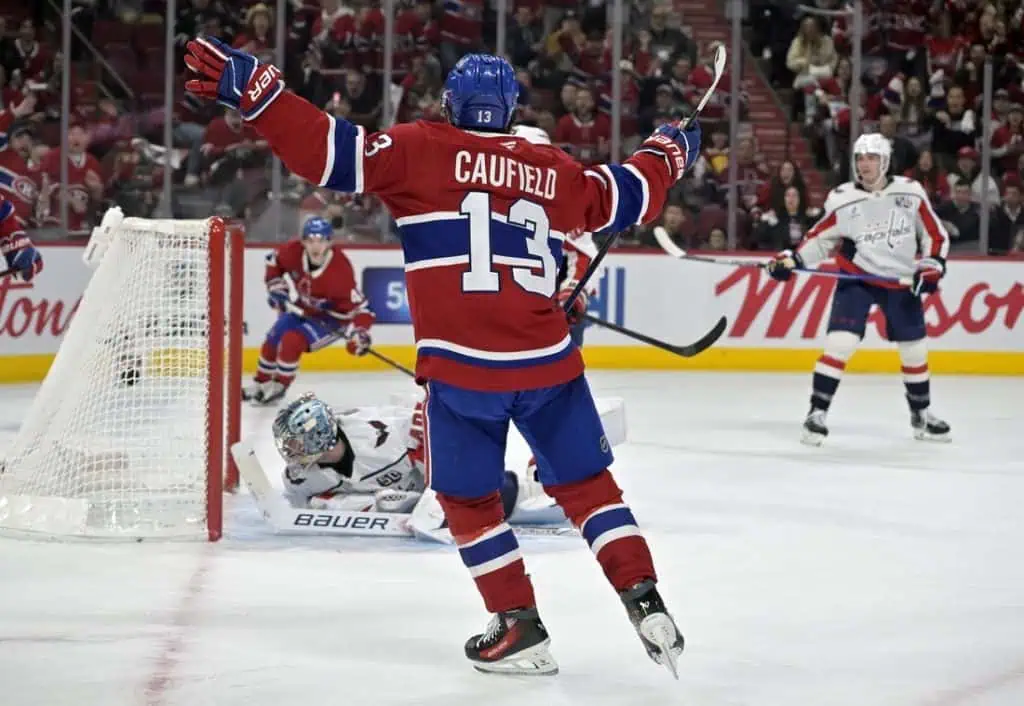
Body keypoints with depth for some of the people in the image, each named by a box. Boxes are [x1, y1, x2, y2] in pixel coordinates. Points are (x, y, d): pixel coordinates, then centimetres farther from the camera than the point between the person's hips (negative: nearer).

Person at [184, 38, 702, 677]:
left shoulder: (421, 149, 0)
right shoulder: (553, 168, 11)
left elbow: (331, 151, -9)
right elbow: (626, 197, 25)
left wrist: (252, 89, -8)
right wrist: (670, 151, 44)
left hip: (462, 367, -3)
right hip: (548, 361, 3)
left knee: (469, 499, 13)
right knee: (586, 484, 16)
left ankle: (520, 630, 10)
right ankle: (647, 605, 8)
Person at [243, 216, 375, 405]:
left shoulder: (340, 270, -37)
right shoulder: (293, 251, -22)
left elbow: (355, 305, -34)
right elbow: (274, 260, 2)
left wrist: (359, 333, -47)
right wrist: (275, 284, -6)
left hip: (328, 318, -6)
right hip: (299, 308, 6)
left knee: (292, 341, -22)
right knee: (272, 341, 9)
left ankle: (278, 387, 0)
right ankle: (259, 384, 34)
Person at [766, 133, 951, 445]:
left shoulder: (910, 193, -6)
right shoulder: (842, 199, -8)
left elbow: (934, 234, 3)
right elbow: (820, 238, -1)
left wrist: (932, 265, -10)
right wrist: (791, 259, -13)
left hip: (901, 281, 2)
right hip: (856, 278, -2)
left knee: (914, 349, 9)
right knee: (840, 343, -16)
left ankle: (921, 414, 29)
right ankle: (817, 413, -11)